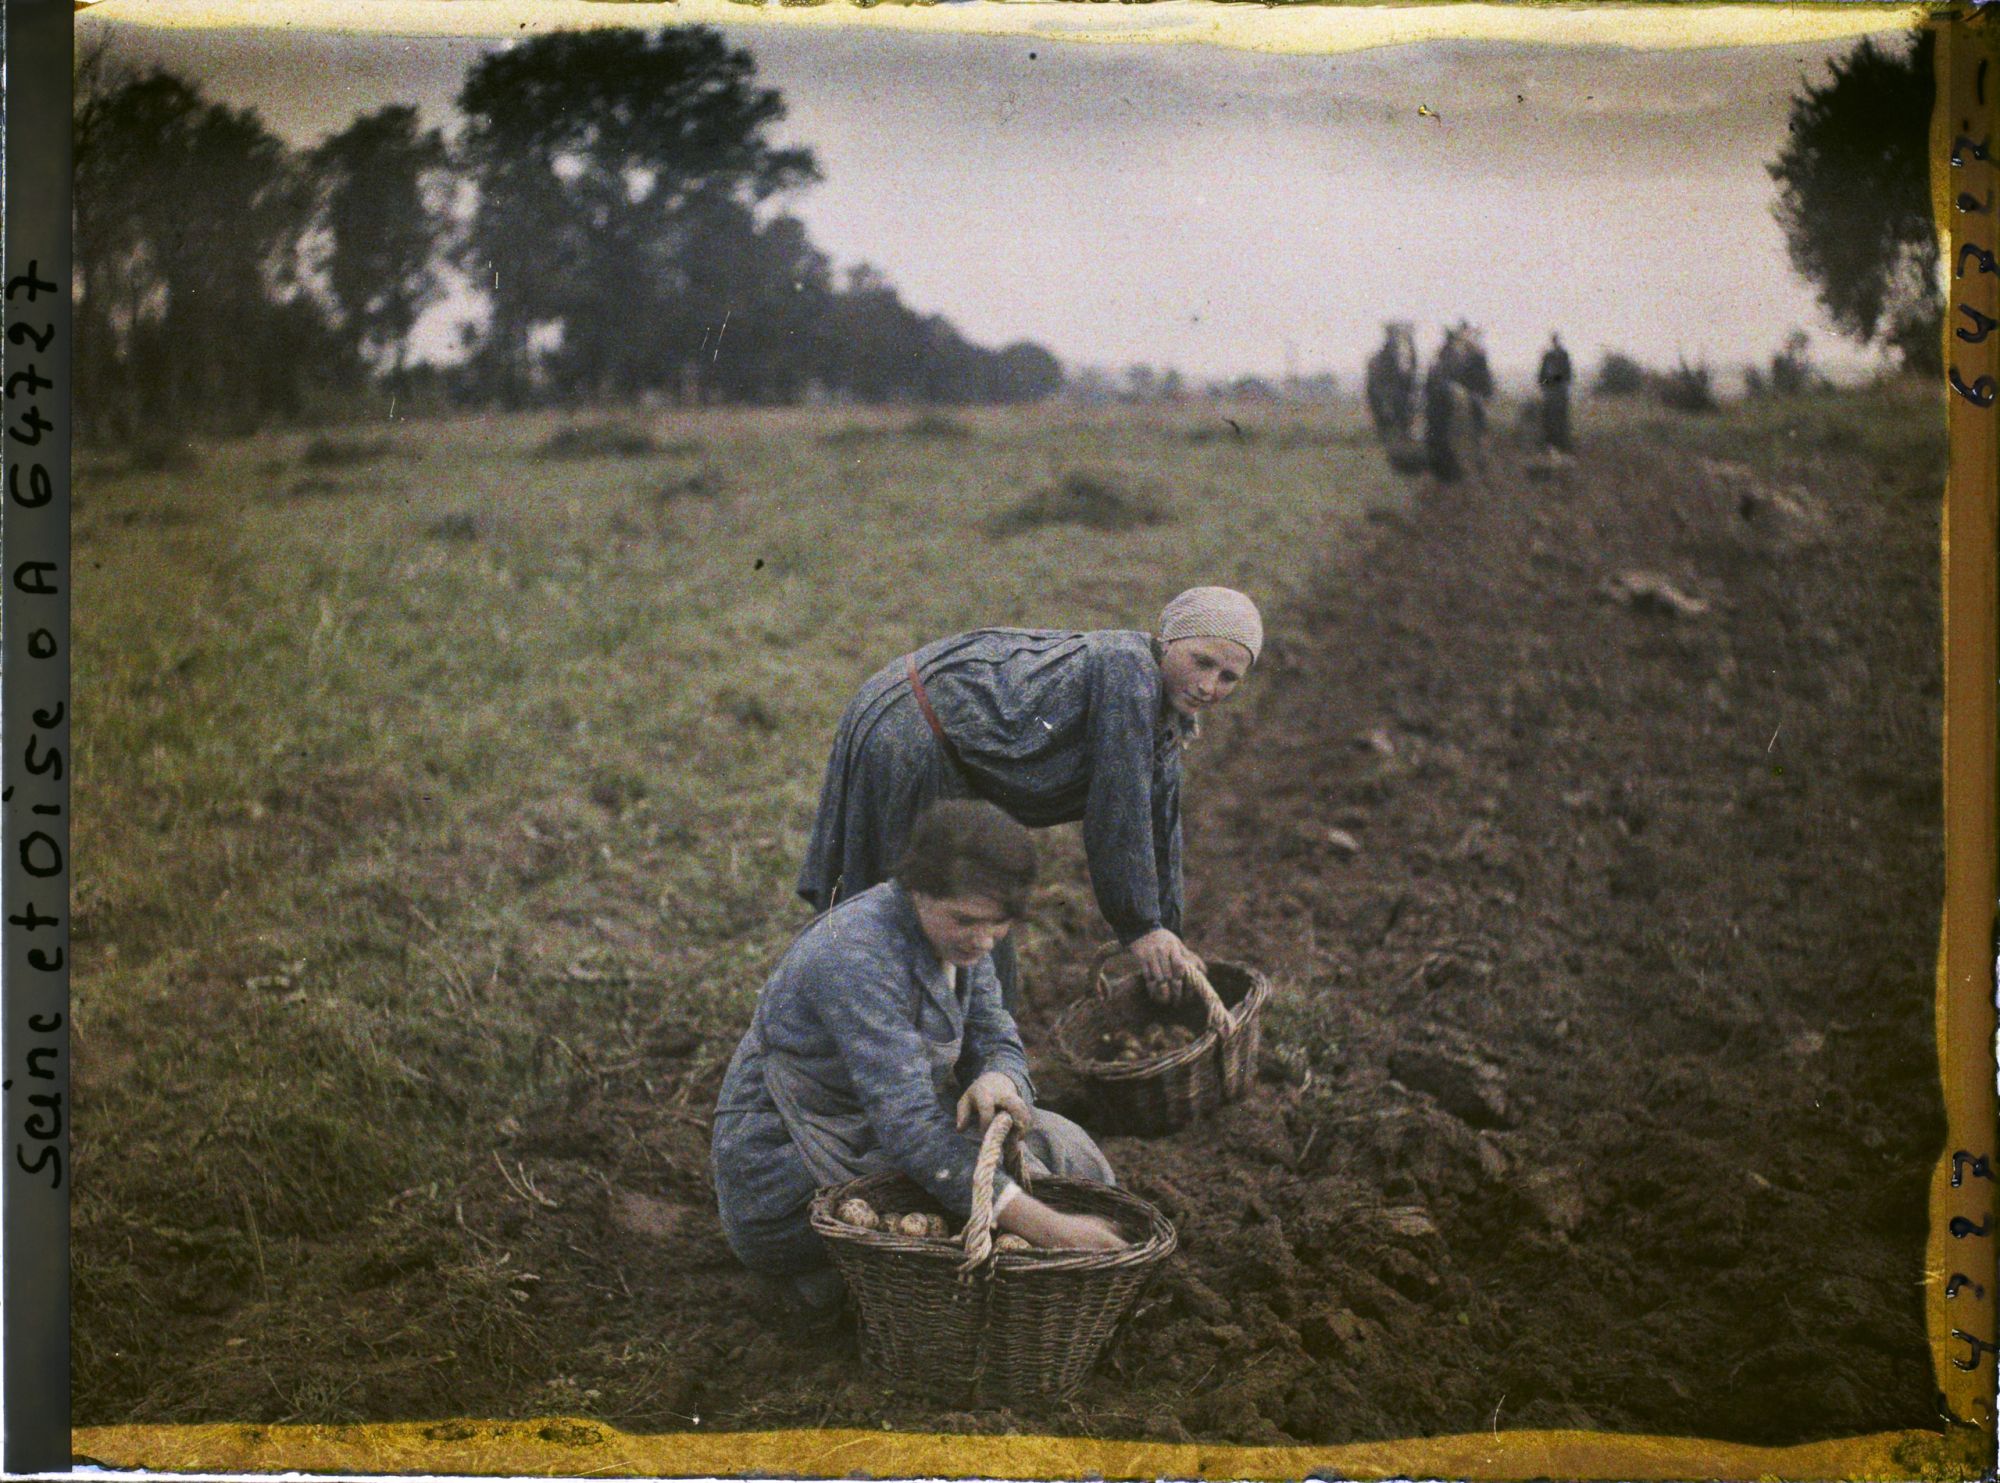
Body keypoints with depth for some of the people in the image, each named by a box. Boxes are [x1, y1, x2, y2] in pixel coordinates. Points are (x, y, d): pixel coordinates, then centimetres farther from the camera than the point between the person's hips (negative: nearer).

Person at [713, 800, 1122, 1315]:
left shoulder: (959, 933, -3)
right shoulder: (857, 956, -31)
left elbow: (997, 1038, 5)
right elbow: (907, 1127, -37)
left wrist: (998, 1077, -24)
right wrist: (1044, 1226, -44)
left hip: (871, 1136, 9)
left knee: (1057, 1143, -4)